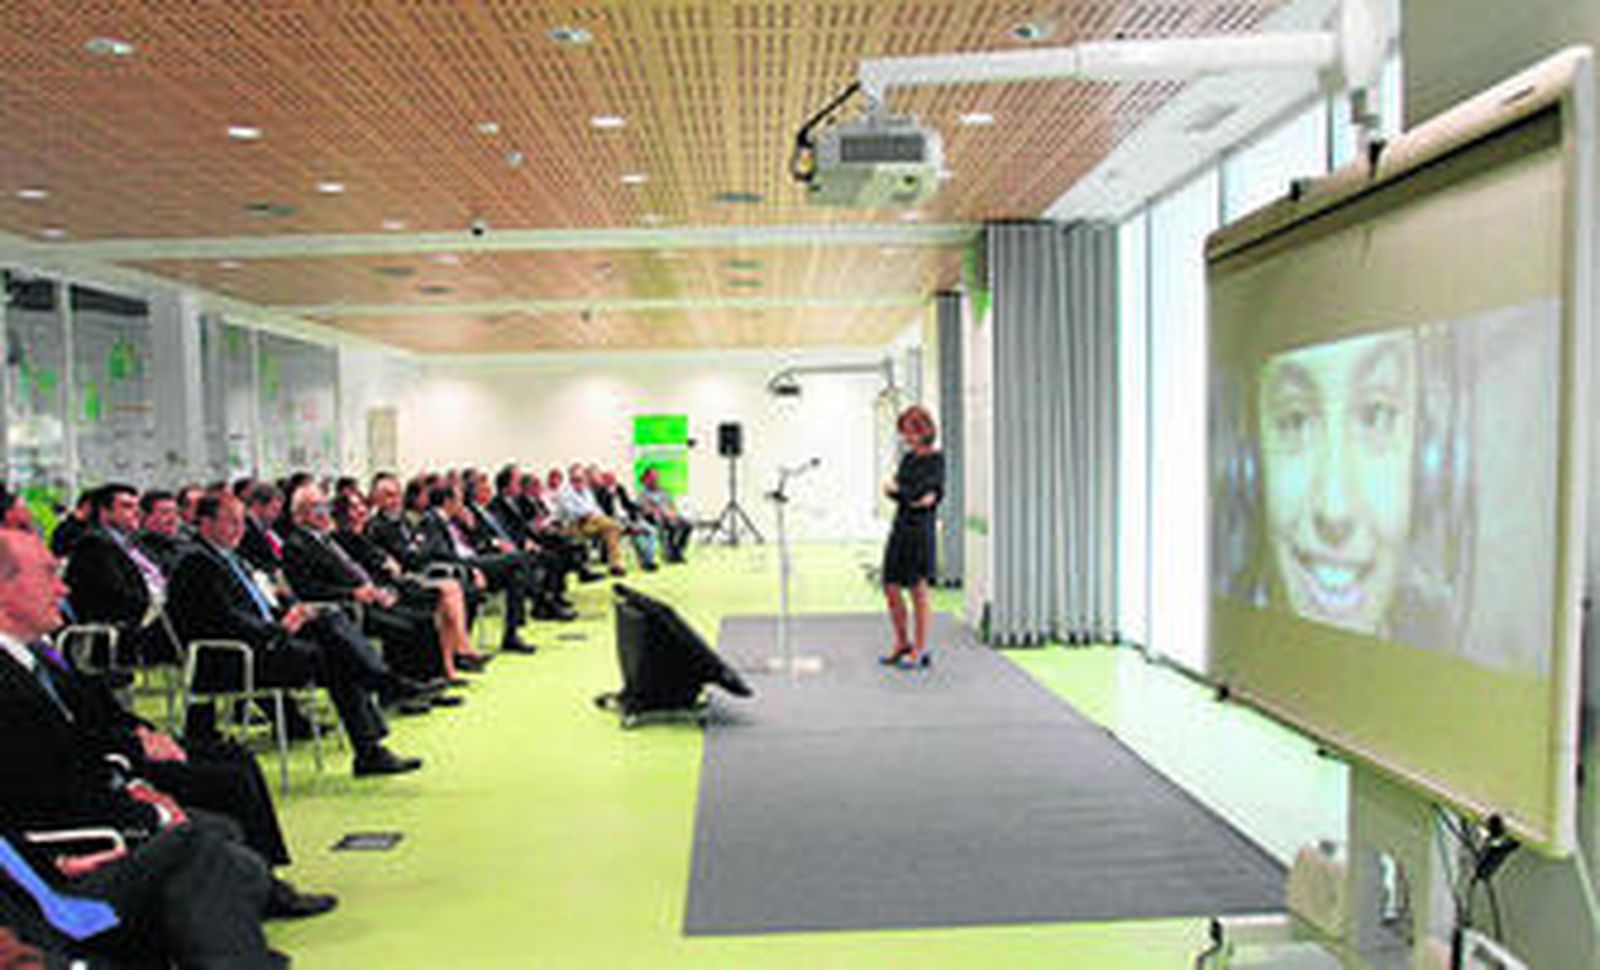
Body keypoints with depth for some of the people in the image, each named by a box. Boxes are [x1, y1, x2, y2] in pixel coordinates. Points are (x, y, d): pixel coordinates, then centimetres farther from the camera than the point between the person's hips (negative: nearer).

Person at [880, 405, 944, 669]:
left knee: (918, 591, 0)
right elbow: (894, 488, 5)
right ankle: (902, 644, 24)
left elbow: (920, 492, -17)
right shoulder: (908, 458, 14)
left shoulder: (936, 460, -8)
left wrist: (896, 488, -3)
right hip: (900, 528, 7)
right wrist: (914, 498, -14)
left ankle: (920, 650, 11)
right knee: (891, 589, 8)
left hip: (920, 530, -7)